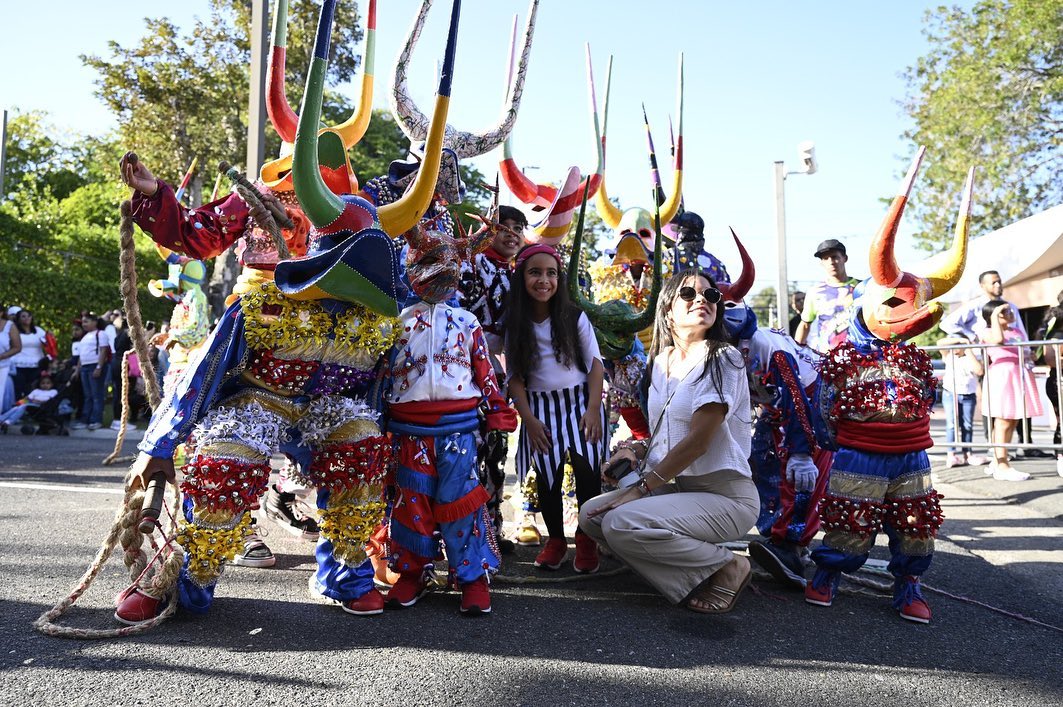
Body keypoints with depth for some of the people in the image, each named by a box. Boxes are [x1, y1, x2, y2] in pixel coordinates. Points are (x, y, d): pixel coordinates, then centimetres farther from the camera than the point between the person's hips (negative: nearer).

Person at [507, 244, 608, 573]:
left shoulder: (575, 318, -2)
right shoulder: (516, 326, 2)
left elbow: (595, 364, -1)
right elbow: (515, 377, 2)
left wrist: (593, 409, -12)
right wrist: (529, 419, -8)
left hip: (580, 402, -1)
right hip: (540, 408, 1)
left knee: (587, 469, -12)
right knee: (547, 475, 0)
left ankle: (586, 539, 6)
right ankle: (555, 540, 20)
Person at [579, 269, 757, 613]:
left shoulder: (722, 359, -13)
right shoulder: (660, 363, 10)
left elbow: (698, 441, -19)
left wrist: (641, 488, -17)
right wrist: (636, 448, -1)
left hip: (725, 496, -8)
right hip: (679, 487, 8)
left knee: (621, 524, -24)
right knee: (591, 516, -5)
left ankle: (726, 567, -5)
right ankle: (690, 575, 4)